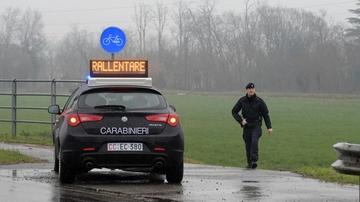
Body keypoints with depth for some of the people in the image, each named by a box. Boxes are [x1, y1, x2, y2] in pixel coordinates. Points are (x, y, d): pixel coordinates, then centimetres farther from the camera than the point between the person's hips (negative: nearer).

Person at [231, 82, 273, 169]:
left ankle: (254, 161, -25)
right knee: (248, 145, 3)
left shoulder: (259, 101, -2)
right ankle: (250, 163, 11)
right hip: (246, 126, 3)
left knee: (254, 142, -22)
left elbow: (265, 114, 4)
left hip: (256, 125, -3)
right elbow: (234, 111, 11)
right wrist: (240, 120, -4)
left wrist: (269, 127, -1)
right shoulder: (242, 101, 3)